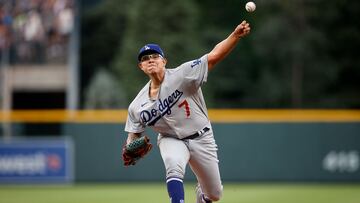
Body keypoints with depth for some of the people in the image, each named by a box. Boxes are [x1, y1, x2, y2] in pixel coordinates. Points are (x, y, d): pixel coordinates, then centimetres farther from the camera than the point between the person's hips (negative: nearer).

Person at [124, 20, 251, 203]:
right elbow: (133, 134, 3)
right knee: (174, 165, -36)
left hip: (201, 138, 0)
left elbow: (214, 56, -28)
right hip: (171, 140, 1)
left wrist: (236, 35, -43)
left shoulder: (182, 75, -20)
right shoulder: (137, 106, -9)